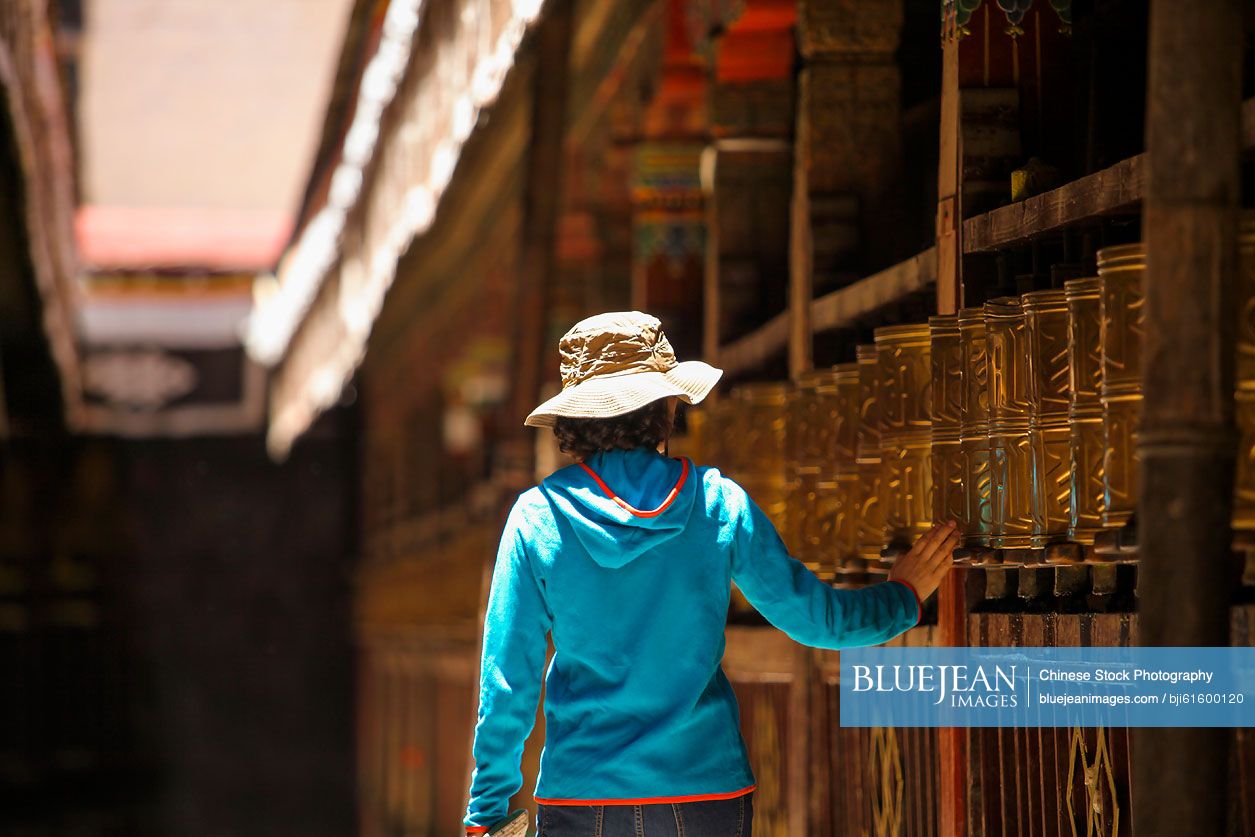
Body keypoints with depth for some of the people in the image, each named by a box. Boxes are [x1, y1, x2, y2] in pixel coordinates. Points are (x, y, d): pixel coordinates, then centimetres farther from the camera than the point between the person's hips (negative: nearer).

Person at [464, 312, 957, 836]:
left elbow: (507, 681, -3)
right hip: (705, 793, 1)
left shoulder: (537, 516, -4)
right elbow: (815, 617, 7)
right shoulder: (720, 504, -2)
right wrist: (903, 596, 27)